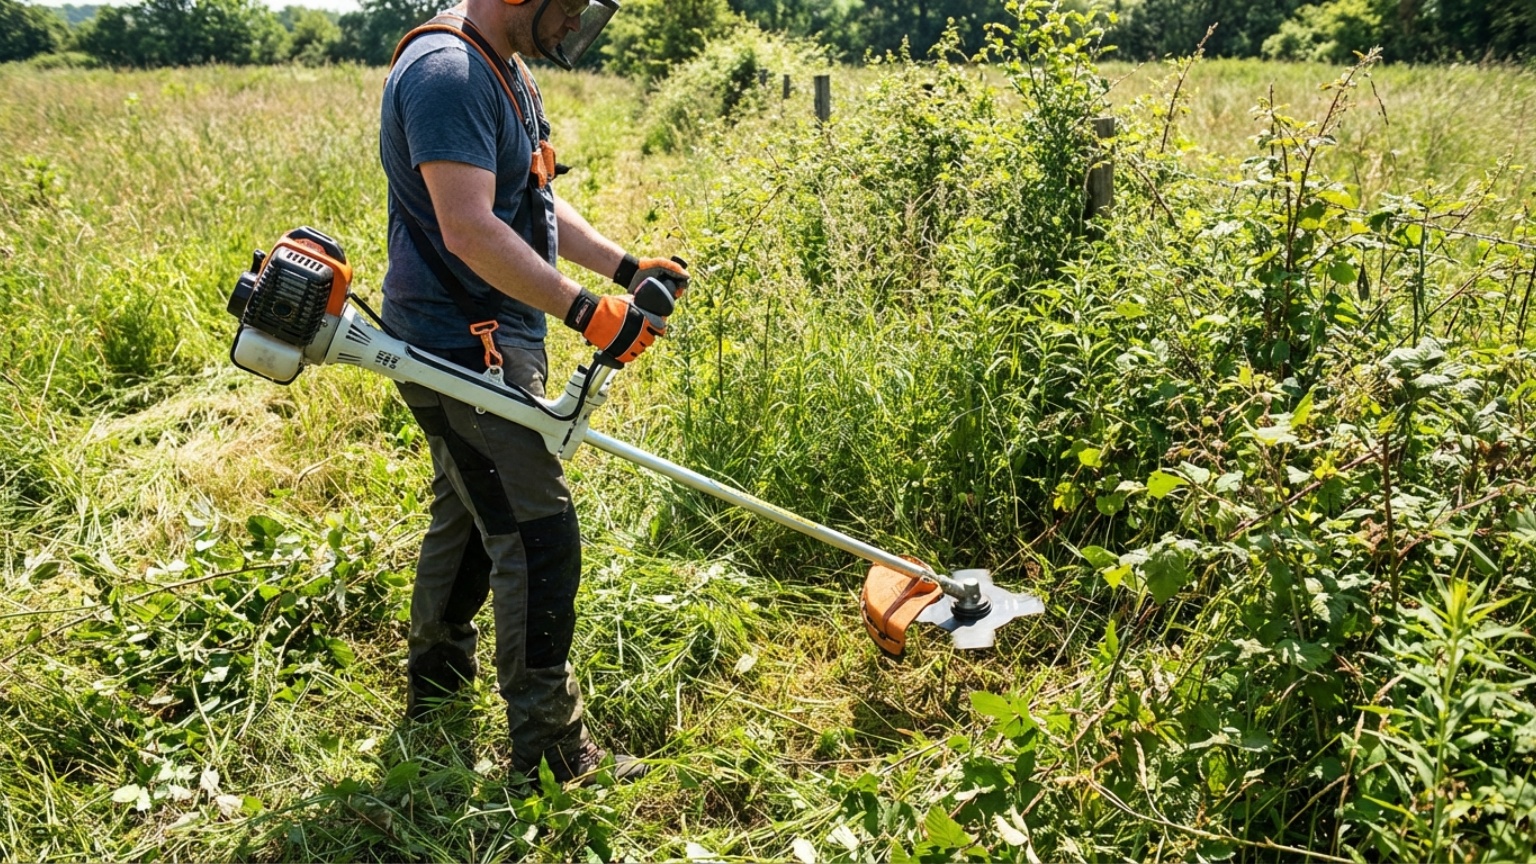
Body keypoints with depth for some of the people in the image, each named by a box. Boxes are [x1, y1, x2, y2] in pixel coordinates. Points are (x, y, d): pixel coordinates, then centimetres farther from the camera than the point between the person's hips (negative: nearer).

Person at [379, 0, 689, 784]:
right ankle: (551, 753, 4)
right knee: (537, 537, -8)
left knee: (467, 522, 21)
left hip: (492, 341, 11)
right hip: (461, 345, -11)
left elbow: (536, 206, 20)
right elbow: (468, 229, -29)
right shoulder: (446, 72, -19)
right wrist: (588, 313, -28)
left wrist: (627, 268, 8)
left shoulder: (503, 73, 15)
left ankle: (433, 697, 39)